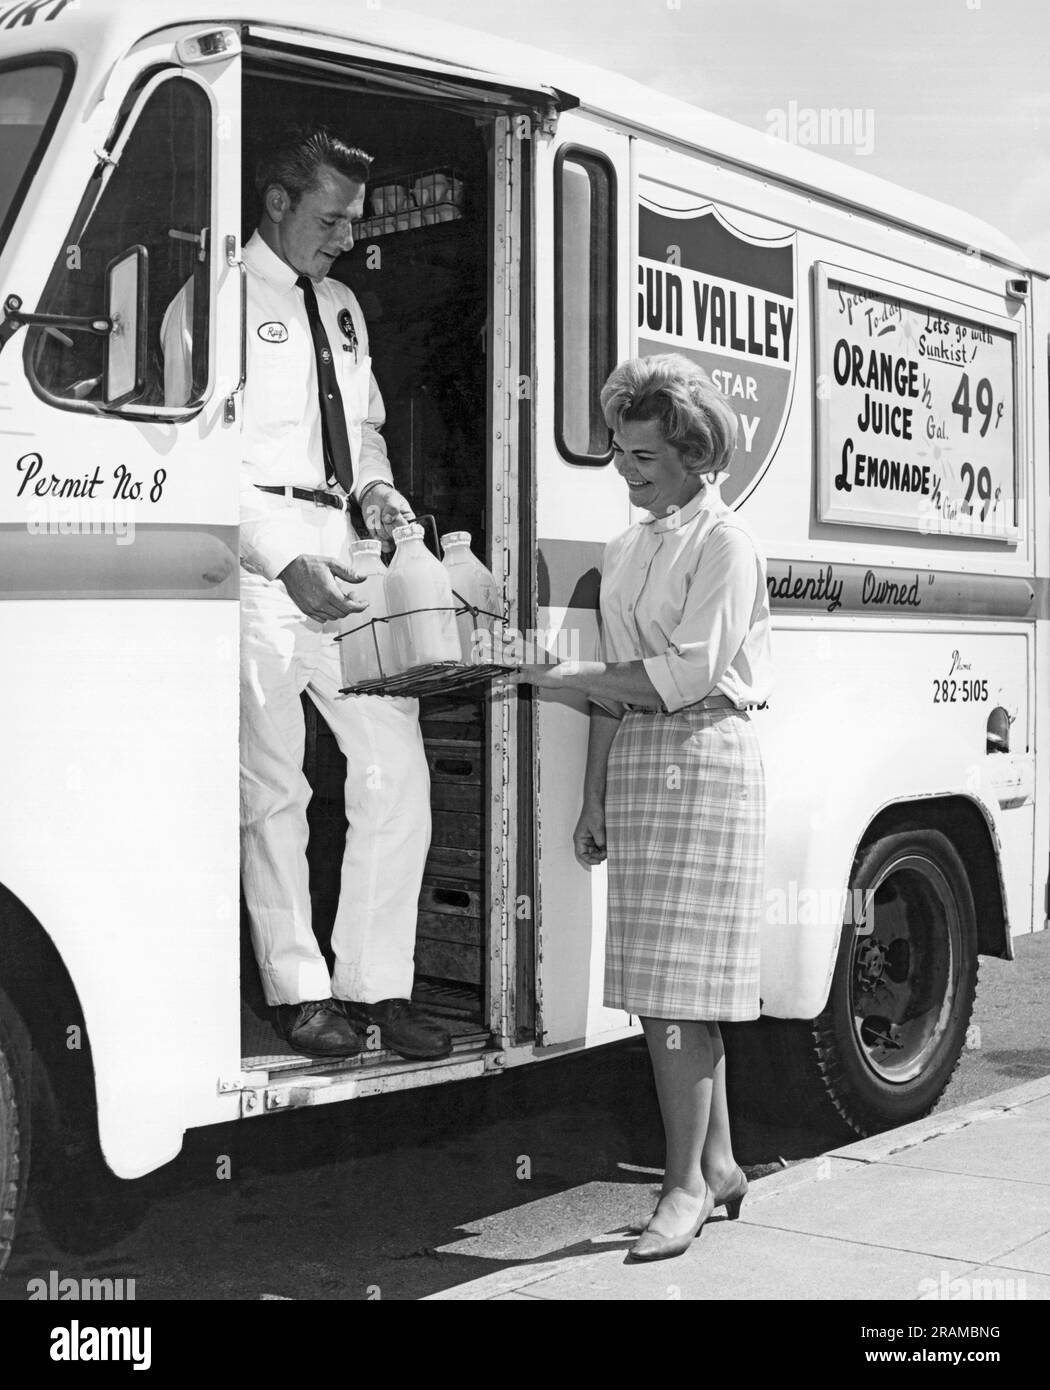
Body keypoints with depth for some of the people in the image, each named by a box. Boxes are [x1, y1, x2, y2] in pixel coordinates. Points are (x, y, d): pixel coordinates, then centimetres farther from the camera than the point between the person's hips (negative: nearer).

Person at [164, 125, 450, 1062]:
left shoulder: (344, 308, 22)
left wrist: (377, 488, 8)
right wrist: (286, 561, -18)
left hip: (341, 555, 7)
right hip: (260, 553, -7)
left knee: (398, 765, 1)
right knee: (273, 783, -4)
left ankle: (377, 984, 9)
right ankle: (299, 990, 7)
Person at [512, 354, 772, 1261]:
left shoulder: (725, 544, -6)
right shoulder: (626, 551, 17)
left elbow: (689, 674, -15)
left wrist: (570, 677, -11)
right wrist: (593, 799, 13)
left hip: (704, 759, -7)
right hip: (634, 761, 7)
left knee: (673, 988, -8)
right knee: (678, 986, 10)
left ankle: (686, 1184, 1)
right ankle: (718, 1161, 21)